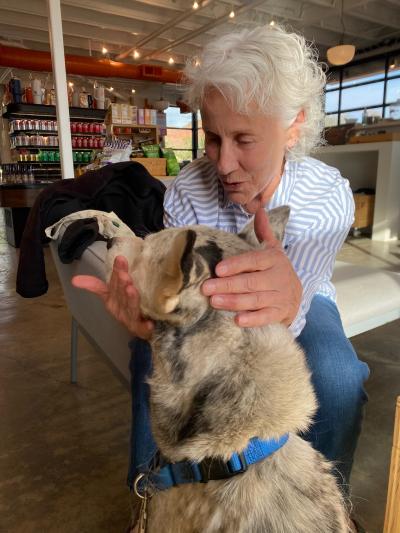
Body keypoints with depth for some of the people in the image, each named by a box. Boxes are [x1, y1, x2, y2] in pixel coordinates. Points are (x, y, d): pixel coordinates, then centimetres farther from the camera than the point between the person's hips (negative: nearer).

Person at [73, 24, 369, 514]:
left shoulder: (329, 196, -25)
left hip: (303, 303, 0)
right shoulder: (186, 192, -22)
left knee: (337, 381, -32)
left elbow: (297, 303, -35)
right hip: (212, 307, 2)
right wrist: (155, 319, -50)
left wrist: (287, 302, -61)